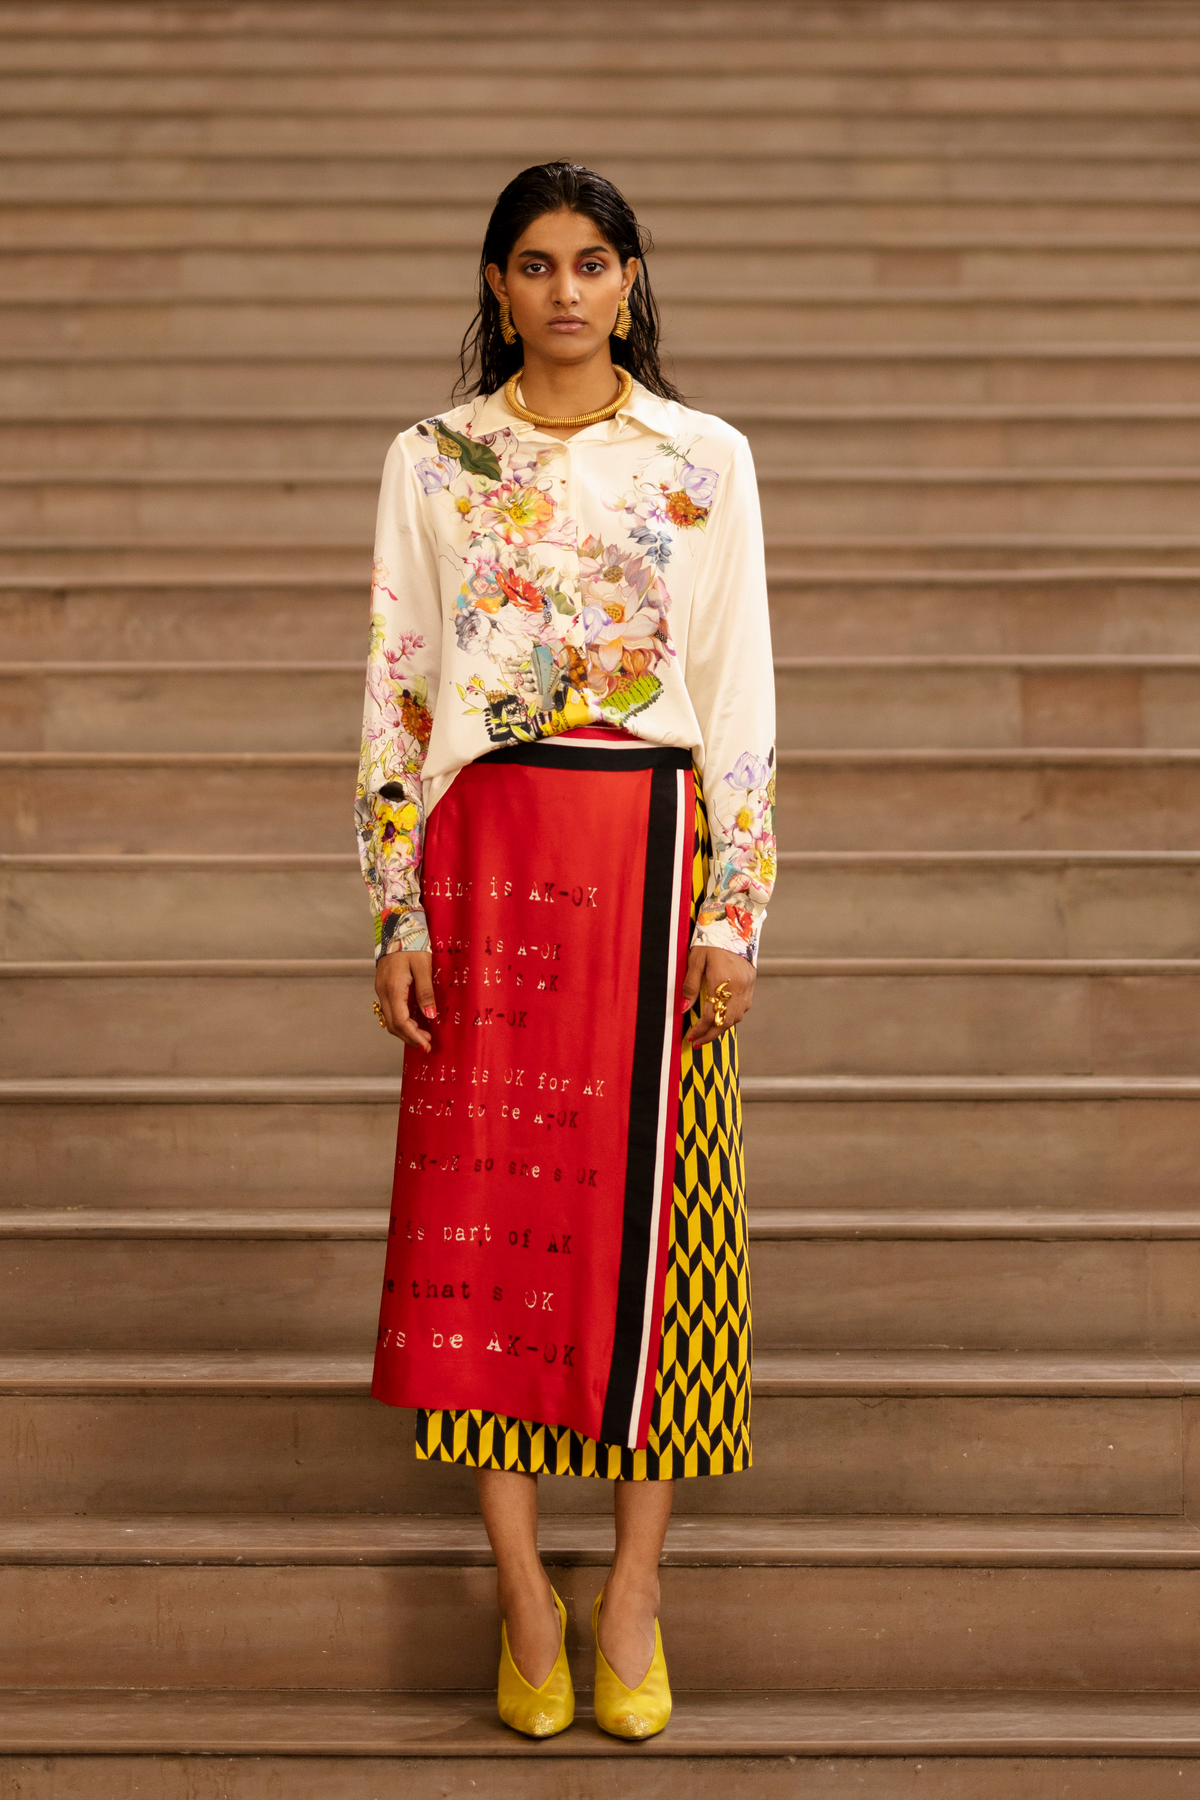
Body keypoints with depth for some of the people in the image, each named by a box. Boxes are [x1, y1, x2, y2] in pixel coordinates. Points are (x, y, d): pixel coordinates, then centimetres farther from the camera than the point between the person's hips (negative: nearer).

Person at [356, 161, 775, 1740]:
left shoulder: (706, 459, 6)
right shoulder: (432, 461, 7)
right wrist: (398, 912, -2)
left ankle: (633, 1591, 11)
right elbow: (394, 693, 5)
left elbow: (743, 700, 3)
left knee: (648, 1200, 0)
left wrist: (733, 909, -3)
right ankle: (523, 1590, 11)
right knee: (487, 1191, 0)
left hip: (649, 851, 0)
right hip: (486, 852, 1)